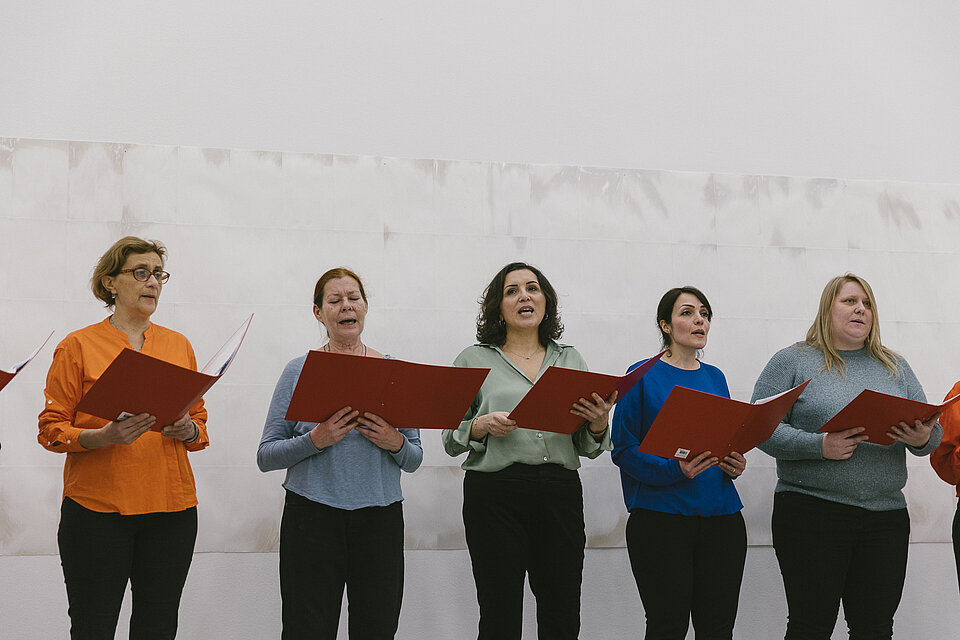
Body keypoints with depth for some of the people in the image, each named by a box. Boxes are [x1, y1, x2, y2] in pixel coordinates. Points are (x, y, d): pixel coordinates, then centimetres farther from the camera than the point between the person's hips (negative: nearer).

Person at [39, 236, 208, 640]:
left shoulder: (178, 346, 13)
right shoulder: (79, 346, 1)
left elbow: (200, 422, 17)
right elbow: (51, 430, -3)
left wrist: (188, 430, -6)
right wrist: (104, 436, -20)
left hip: (171, 507, 3)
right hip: (96, 506, -3)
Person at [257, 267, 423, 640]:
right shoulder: (300, 371, 3)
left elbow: (414, 460, 12)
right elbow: (266, 456, 0)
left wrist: (396, 444, -10)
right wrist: (315, 440, -16)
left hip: (380, 518, 2)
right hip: (313, 517, -2)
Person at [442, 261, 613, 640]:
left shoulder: (570, 359, 16)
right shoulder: (474, 360, 8)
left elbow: (588, 449, 16)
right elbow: (451, 440, 7)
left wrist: (598, 423, -5)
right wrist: (485, 425, -12)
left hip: (561, 495, 2)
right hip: (495, 492, -2)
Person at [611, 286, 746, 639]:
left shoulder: (715, 378, 14)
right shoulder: (644, 376, -2)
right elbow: (624, 449, -7)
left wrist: (734, 465, -1)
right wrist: (676, 470, -21)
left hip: (721, 515, 5)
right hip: (661, 516, -5)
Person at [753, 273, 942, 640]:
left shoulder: (894, 366, 17)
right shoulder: (793, 361, 3)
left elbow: (931, 431, 15)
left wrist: (923, 439, -9)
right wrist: (819, 447, -19)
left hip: (886, 516, 4)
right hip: (811, 513, -4)